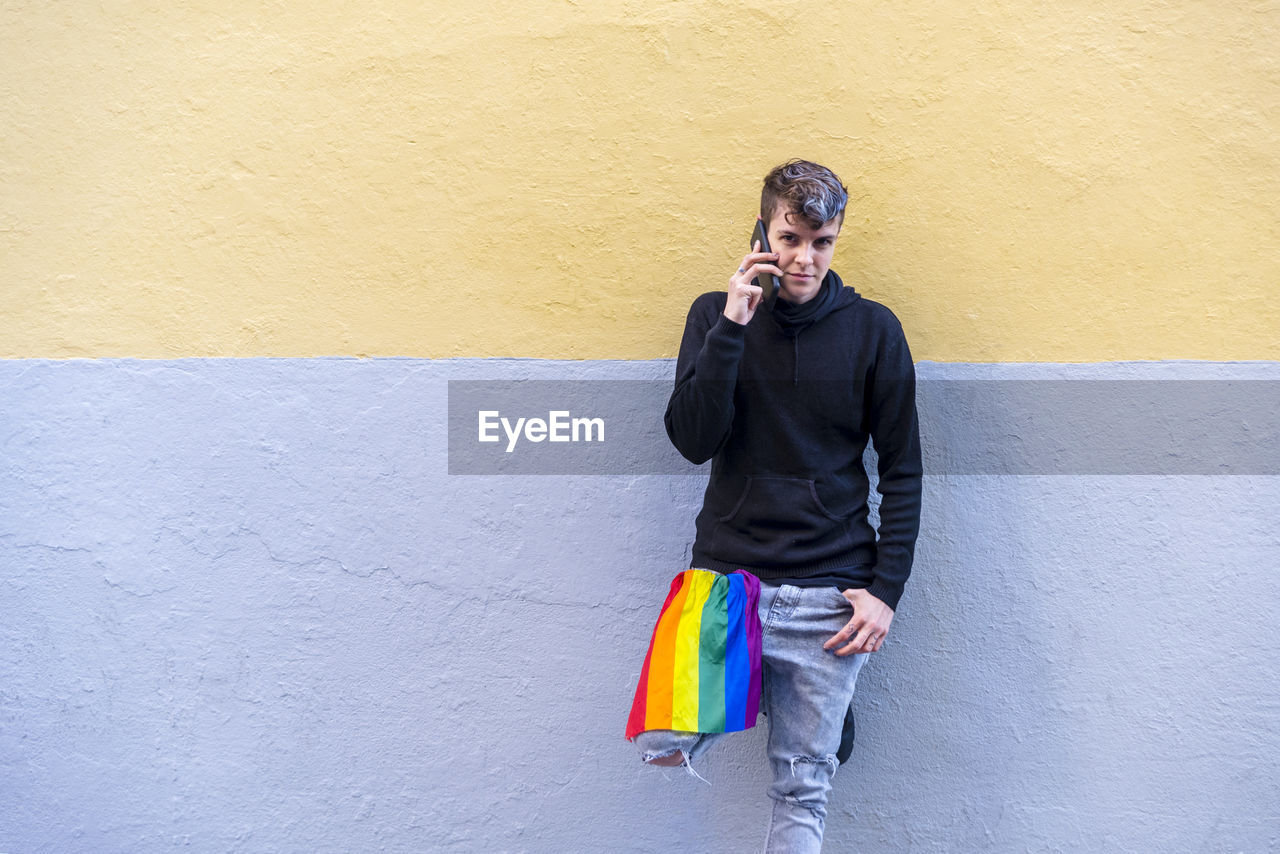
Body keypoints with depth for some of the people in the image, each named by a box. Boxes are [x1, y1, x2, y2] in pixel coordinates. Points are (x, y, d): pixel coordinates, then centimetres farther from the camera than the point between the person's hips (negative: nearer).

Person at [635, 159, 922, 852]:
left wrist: (886, 589, -4)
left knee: (802, 789, 1)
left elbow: (902, 471, 4)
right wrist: (732, 327, -16)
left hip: (831, 593, 0)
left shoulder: (873, 330, 2)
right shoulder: (716, 315, 4)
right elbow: (692, 441, -9)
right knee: (664, 745, -13)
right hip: (726, 574, 1)